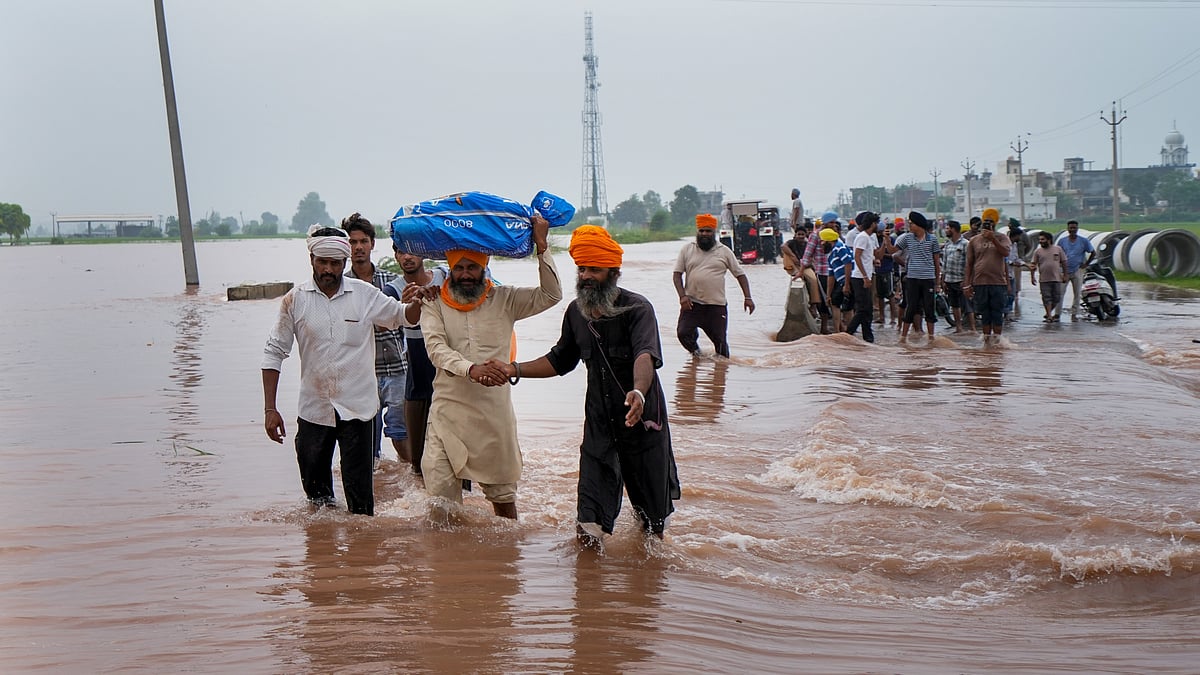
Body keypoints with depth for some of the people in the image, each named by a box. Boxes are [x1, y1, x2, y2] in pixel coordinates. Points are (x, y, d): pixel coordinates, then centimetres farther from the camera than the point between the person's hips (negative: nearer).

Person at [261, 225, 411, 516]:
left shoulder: (365, 294, -1)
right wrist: (270, 408, -2)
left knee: (359, 488, 0)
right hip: (313, 409, 2)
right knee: (314, 486, 12)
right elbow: (274, 353, 3)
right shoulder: (295, 300, -1)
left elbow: (403, 317, 13)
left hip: (357, 407, -1)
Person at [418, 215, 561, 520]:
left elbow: (551, 295, -2)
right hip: (448, 411, -1)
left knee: (502, 489, 12)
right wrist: (470, 369, -30)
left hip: (494, 411, 1)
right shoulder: (434, 303, 2)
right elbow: (436, 348, -12)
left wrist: (542, 247, -10)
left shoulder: (504, 300, 5)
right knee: (439, 487, -5)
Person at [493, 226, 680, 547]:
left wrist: (638, 391, -55)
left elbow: (646, 355, -34)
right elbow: (561, 360, 19)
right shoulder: (576, 312, 4)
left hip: (643, 419, -4)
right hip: (599, 421, 4)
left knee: (652, 509, 10)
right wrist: (516, 370, 6)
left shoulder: (637, 308, -16)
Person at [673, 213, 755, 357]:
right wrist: (682, 296, -9)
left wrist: (748, 298, 0)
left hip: (717, 305, 0)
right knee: (683, 334, -13)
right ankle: (696, 354, 17)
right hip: (691, 304, 0)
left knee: (720, 341, 1)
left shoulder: (724, 251, 6)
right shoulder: (687, 249, 7)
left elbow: (740, 275, 10)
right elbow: (677, 274, 5)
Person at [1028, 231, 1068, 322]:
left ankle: (1048, 313, 22)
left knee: (1056, 298, 4)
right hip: (1044, 279, -1)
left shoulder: (1058, 249, 4)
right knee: (1047, 298, -3)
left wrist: (1065, 275, 6)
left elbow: (1064, 262, 9)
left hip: (1057, 278, 1)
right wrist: (1032, 277, -2)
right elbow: (1033, 265, 5)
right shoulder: (1038, 251, 3)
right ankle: (1049, 316, 0)